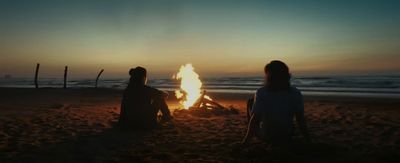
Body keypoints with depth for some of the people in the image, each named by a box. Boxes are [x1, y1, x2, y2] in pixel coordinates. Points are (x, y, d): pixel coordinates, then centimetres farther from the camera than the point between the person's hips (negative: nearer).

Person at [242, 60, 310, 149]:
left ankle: (252, 131, 35)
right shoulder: (296, 93, -15)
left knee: (251, 102, 17)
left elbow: (255, 119, -22)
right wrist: (308, 140, 0)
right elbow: (301, 119, -13)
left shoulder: (261, 93, -23)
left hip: (265, 136, -2)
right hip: (286, 136, 3)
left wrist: (245, 140, -11)